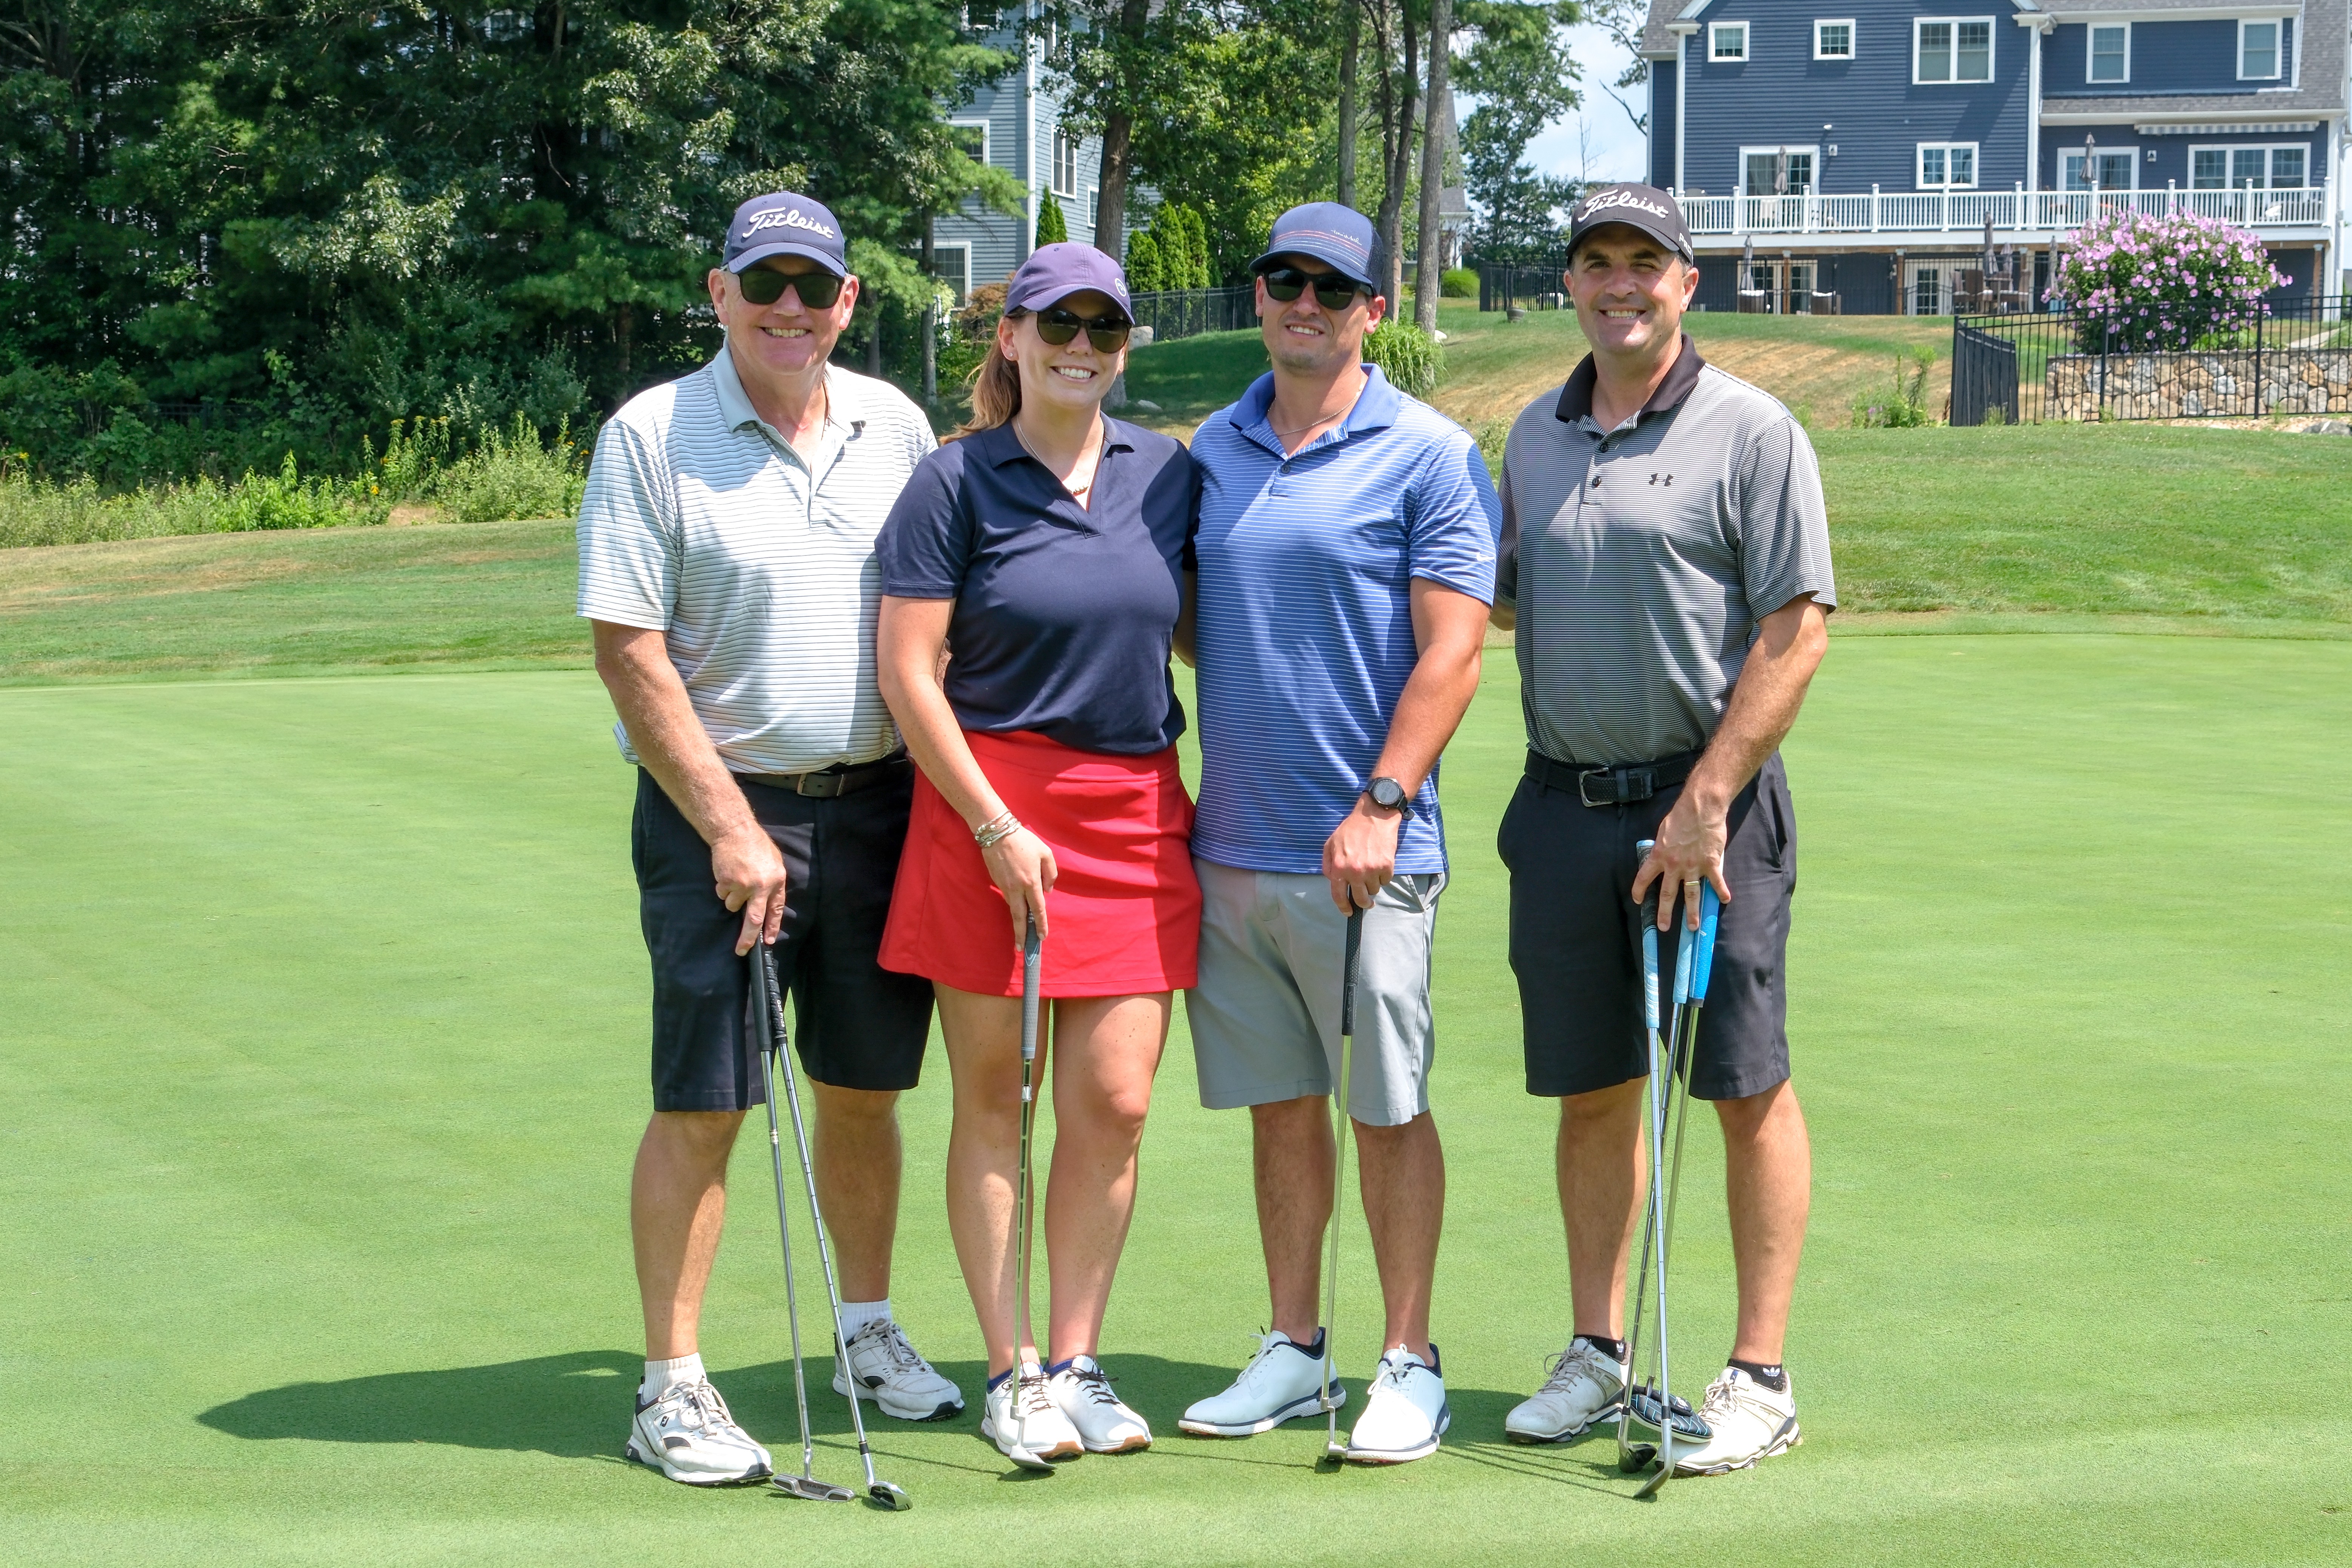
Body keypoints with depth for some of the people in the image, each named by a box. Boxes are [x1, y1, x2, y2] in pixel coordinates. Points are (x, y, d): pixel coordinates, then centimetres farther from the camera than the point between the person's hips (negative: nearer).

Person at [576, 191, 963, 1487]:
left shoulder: (892, 425, 8)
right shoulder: (652, 437, -7)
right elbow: (628, 654, -10)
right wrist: (731, 830, -13)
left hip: (876, 801, 4)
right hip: (717, 809, -4)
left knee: (866, 1088, 12)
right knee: (701, 1108, -3)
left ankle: (869, 1334, 29)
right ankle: (671, 1390, 5)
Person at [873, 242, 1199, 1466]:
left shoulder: (1168, 475, 8)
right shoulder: (956, 483, -3)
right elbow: (908, 674, -7)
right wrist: (995, 827, -11)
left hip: (1138, 814, 3)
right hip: (988, 809, -3)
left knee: (1115, 1103, 1)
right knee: (992, 1101, 3)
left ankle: (1076, 1363, 15)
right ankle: (1010, 1372, 12)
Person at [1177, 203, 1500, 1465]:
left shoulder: (1427, 455, -4)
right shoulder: (1211, 452, 12)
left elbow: (1451, 650, -10)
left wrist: (1381, 806, -17)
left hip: (1362, 851, -5)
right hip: (1231, 844, 5)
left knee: (1387, 1110, 0)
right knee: (1278, 1103, 11)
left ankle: (1408, 1363, 10)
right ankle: (1292, 1350, 20)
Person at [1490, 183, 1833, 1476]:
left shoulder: (1751, 433, -5)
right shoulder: (1534, 435, 13)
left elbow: (1795, 633, -11)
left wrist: (1704, 805, -15)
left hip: (1704, 800, -5)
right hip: (1564, 801, 5)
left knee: (1746, 1090, -2)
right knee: (1591, 1091, 10)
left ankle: (1761, 1377, 5)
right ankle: (1597, 1352, 21)